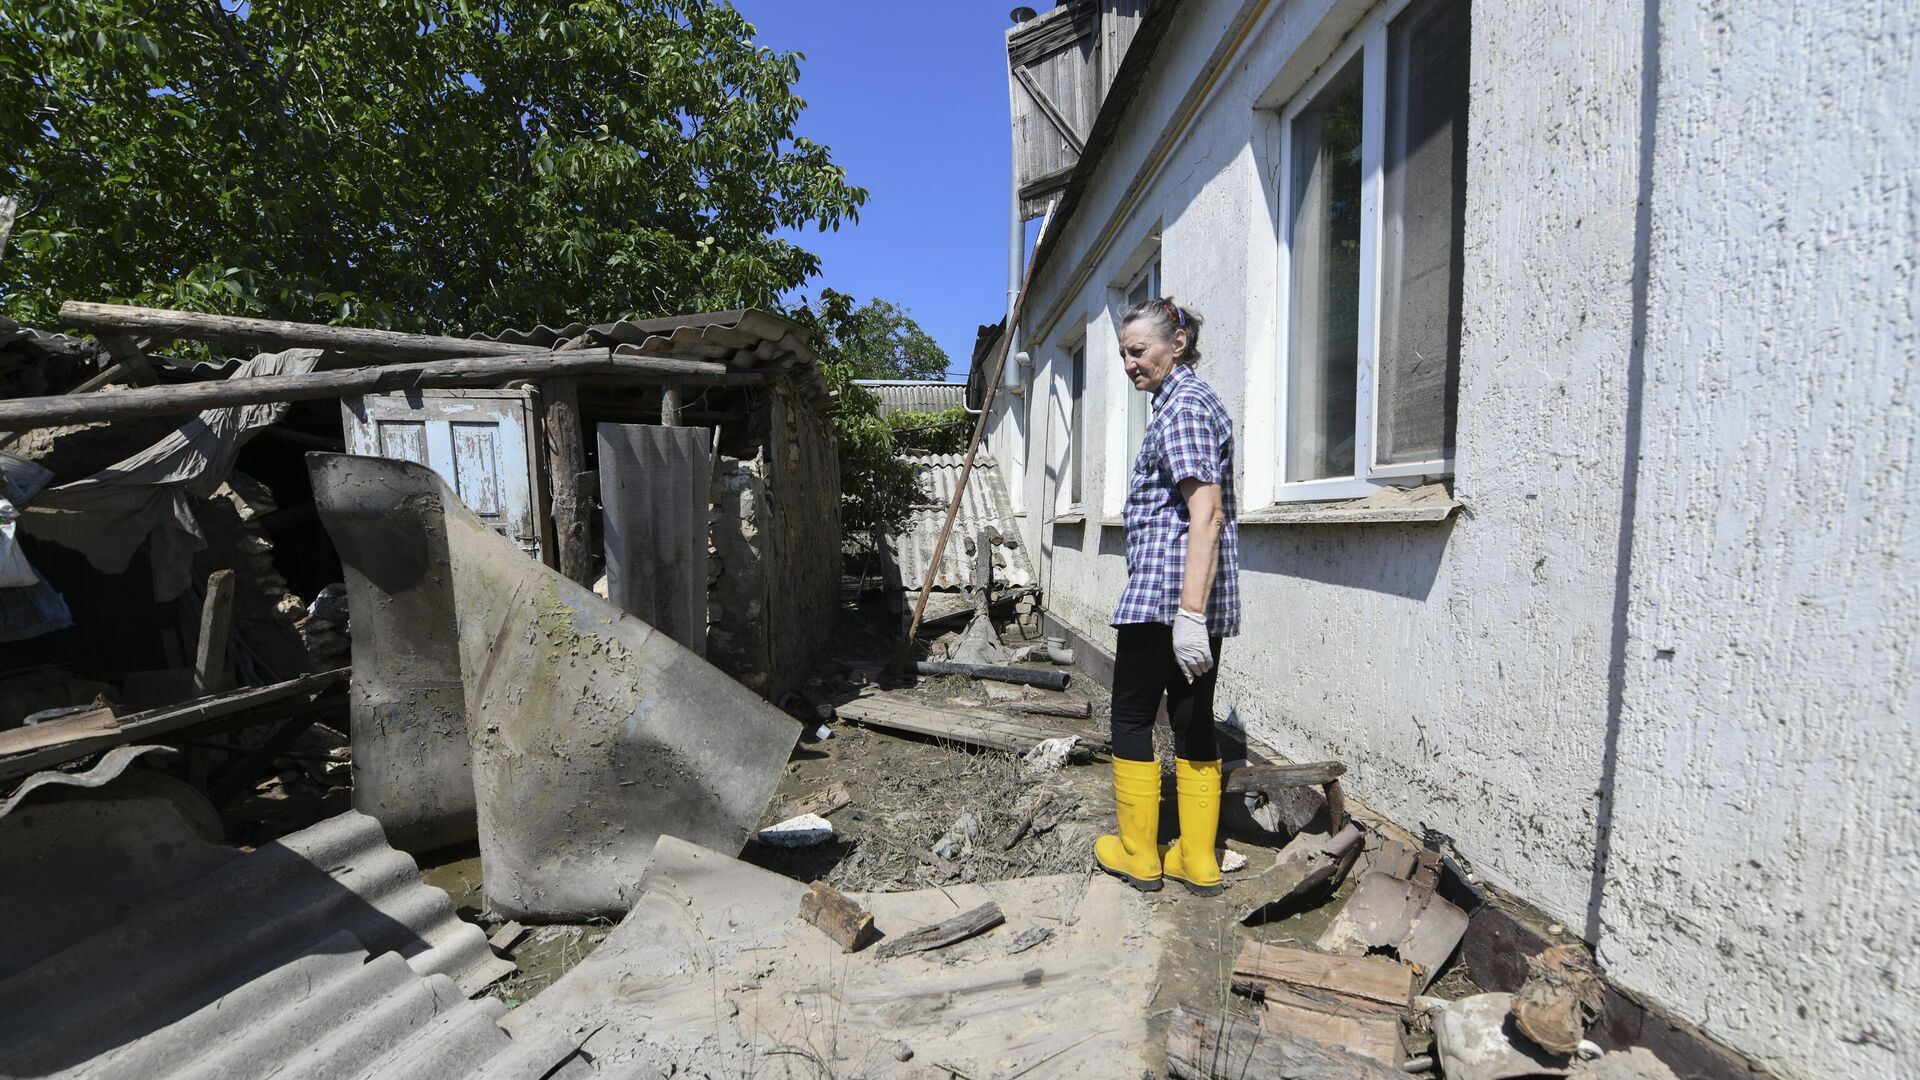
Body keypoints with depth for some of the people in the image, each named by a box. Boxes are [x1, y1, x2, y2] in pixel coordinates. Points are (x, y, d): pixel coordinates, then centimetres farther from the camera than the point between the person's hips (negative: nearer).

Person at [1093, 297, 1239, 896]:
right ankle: (1198, 859, 21)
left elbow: (1206, 511, -22)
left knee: (1132, 716, 3)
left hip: (1163, 593, -10)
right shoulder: (1194, 398, 22)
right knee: (1193, 718, 12)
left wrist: (1189, 612, -28)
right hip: (1204, 599, 10)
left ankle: (1139, 854, 16)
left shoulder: (1182, 404, -11)